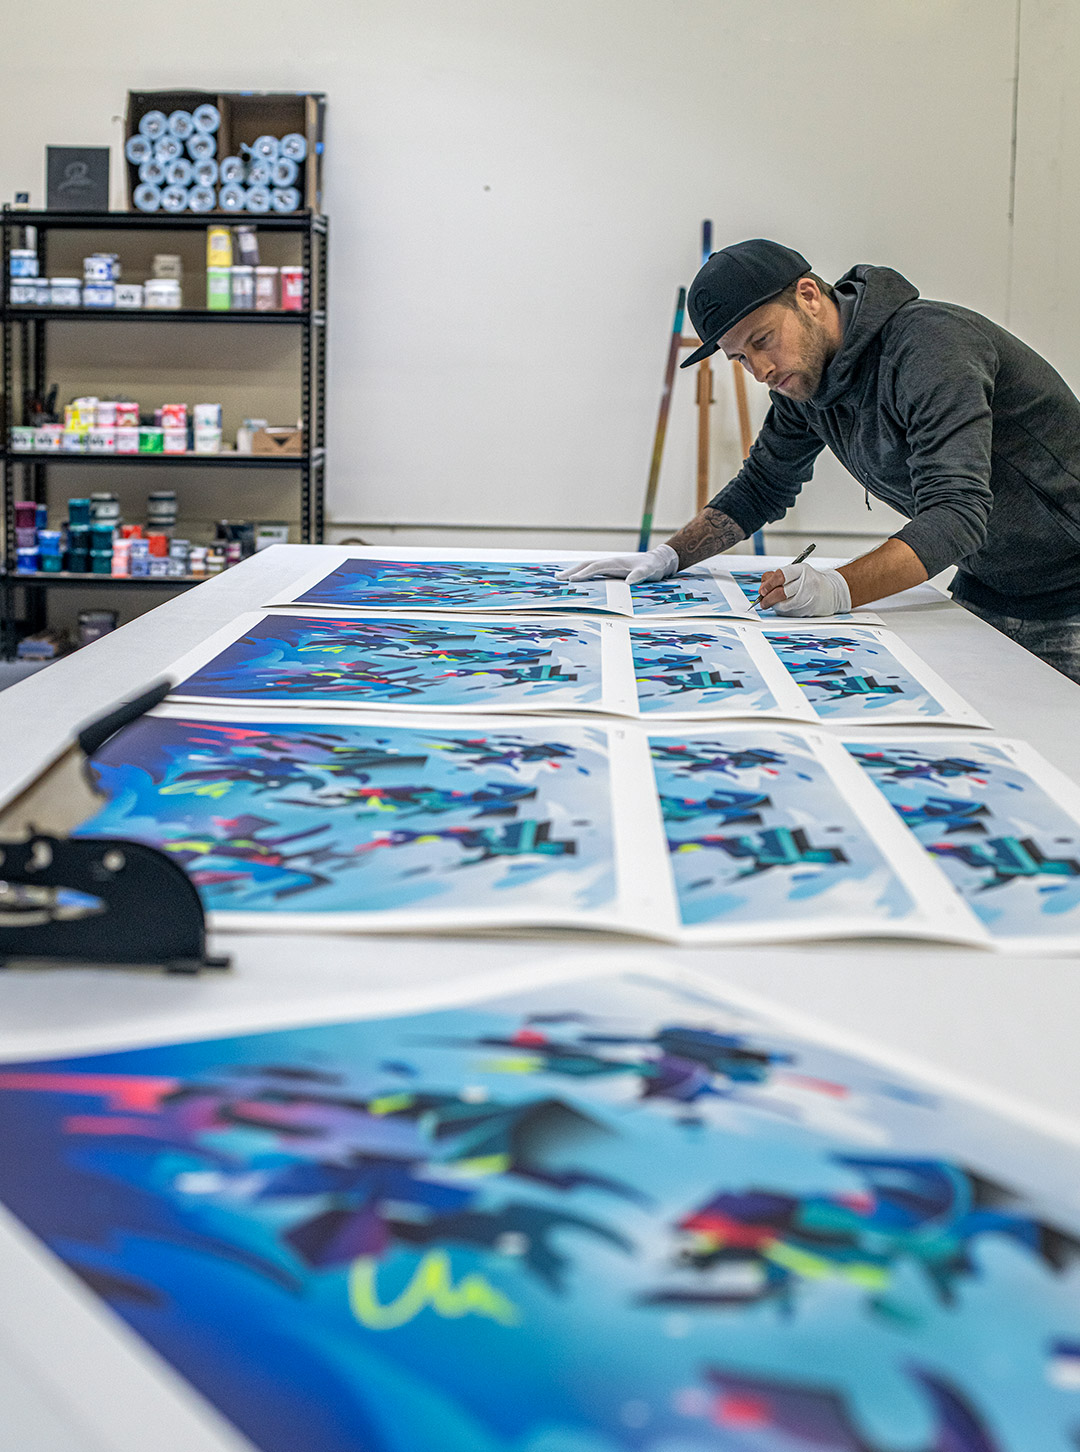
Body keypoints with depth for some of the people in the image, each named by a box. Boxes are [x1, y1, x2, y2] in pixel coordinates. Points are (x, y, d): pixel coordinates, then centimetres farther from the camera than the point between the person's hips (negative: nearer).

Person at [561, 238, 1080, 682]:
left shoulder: (929, 345, -25)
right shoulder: (803, 380, 1)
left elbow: (957, 511, -35)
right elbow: (761, 488, 15)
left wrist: (841, 588, -47)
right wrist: (668, 556, 1)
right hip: (983, 593, 7)